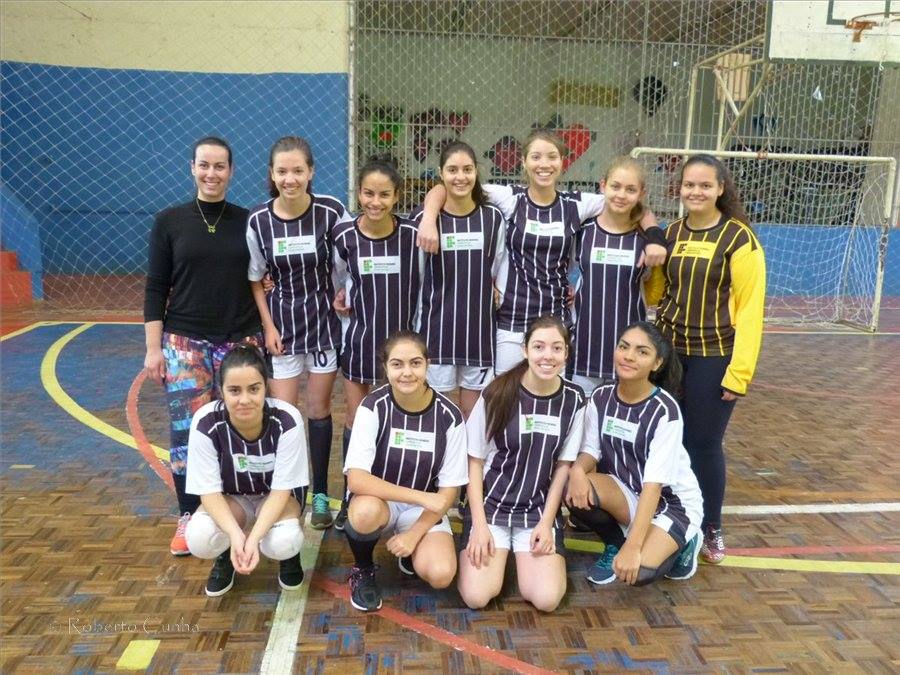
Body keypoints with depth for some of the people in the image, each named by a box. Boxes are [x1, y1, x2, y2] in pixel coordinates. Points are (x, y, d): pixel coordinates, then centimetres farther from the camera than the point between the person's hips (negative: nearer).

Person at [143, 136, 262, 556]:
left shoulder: (249, 221, 5)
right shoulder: (169, 221, 2)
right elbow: (155, 287, 1)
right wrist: (153, 347, -3)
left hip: (241, 340, 1)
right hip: (184, 341, -1)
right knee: (188, 430, -1)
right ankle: (189, 515, 15)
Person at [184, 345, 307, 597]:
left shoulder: (287, 420, -29)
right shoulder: (206, 422, -25)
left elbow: (281, 490, -22)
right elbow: (209, 491, -20)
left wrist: (253, 538, -36)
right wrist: (235, 534, -37)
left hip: (277, 498, -1)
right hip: (230, 500, 2)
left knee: (283, 543, -33)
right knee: (198, 539, -29)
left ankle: (289, 554, 6)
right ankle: (226, 555, 8)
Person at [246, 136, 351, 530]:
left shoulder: (331, 212, -14)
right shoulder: (258, 220, -9)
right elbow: (255, 280, 1)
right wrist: (268, 326, -4)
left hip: (325, 321, -1)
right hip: (283, 324, 1)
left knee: (319, 409, 9)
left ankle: (320, 494, 24)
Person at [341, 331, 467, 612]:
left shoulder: (448, 415, -13)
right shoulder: (373, 407, -17)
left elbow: (449, 490, -7)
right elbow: (356, 479, -26)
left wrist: (414, 534, -17)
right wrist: (422, 497, -30)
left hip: (426, 508, 1)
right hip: (379, 500, -1)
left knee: (440, 575, -25)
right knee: (365, 512, -37)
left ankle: (411, 550, 12)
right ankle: (363, 569, -2)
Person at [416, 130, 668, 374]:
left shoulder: (577, 204, 3)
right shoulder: (509, 198, -4)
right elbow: (444, 189, -6)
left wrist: (654, 237, -7)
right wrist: (428, 221, -24)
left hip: (558, 323, 2)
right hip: (511, 323, -2)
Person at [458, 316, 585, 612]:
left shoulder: (573, 400, -4)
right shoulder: (497, 394, -12)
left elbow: (563, 466, 2)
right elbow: (475, 462, -5)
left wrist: (546, 522, -6)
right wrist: (479, 525, -12)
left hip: (540, 511, 2)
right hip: (490, 505, -1)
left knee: (546, 599, -15)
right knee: (476, 596, -16)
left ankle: (520, 555, 17)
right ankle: (499, 552, 17)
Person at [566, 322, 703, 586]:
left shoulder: (665, 410, -23)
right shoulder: (601, 397, -7)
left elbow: (653, 484, -26)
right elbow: (591, 450, -3)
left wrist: (632, 546, -31)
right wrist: (578, 470, -28)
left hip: (673, 501, -4)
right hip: (625, 492, 4)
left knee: (638, 572, -28)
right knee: (576, 491, -27)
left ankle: (683, 543, 7)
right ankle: (614, 543, 3)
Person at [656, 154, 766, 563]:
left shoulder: (739, 238, -9)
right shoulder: (671, 233, 7)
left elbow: (749, 309, -11)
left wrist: (739, 371, -15)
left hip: (714, 359, -5)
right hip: (669, 353, 5)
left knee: (703, 444, 2)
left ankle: (711, 529, 22)